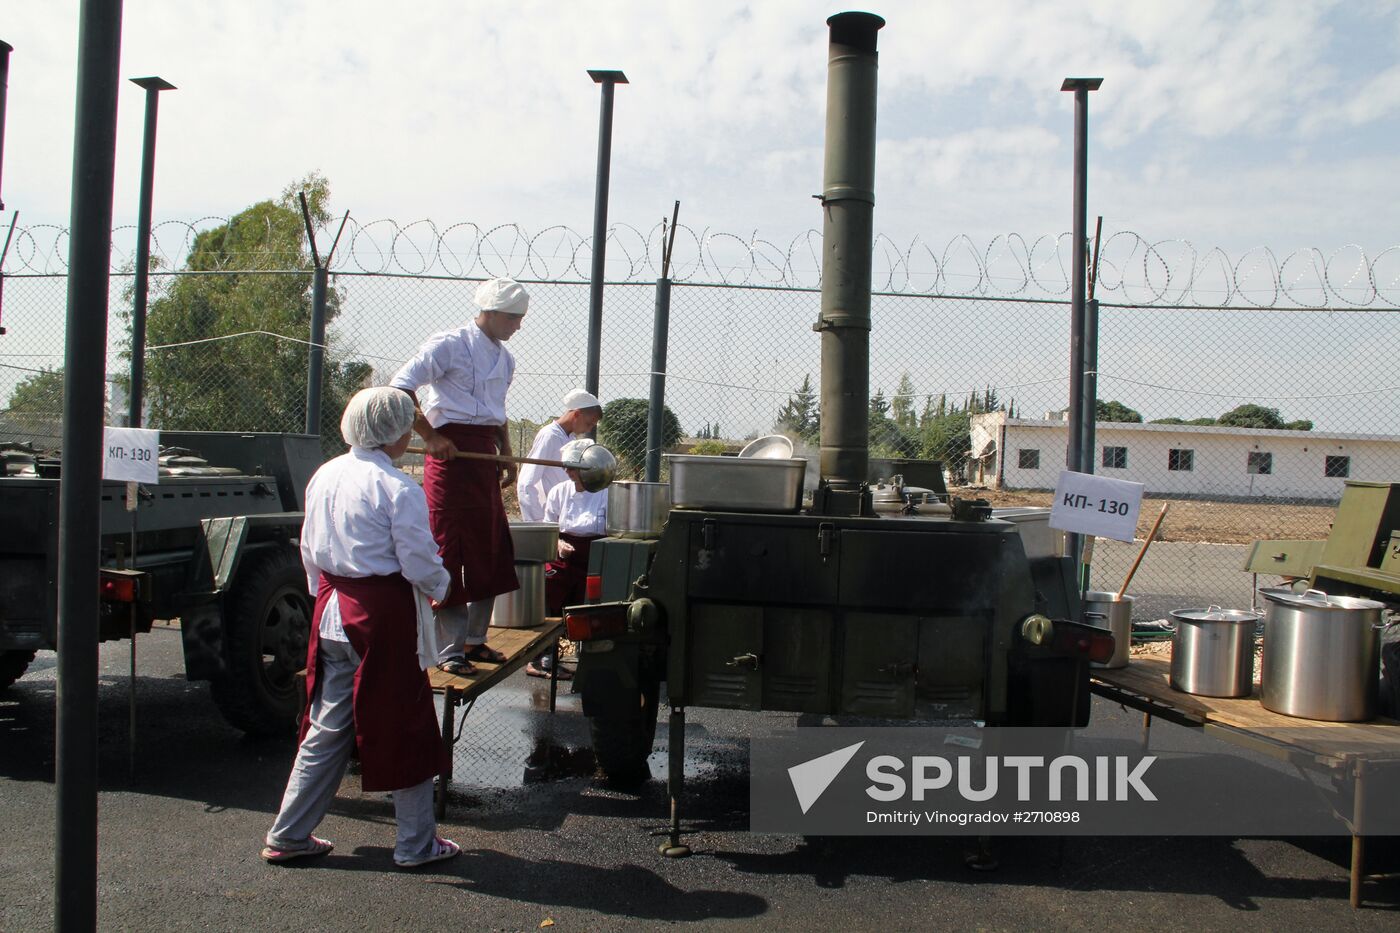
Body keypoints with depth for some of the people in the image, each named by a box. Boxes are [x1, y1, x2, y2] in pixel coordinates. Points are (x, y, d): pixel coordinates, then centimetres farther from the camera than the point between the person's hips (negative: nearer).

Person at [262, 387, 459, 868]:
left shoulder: (323, 476, 5)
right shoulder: (398, 490, -17)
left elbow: (309, 550, 13)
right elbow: (419, 565, -15)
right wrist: (441, 587, 5)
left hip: (332, 611, 7)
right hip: (385, 616, -7)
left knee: (327, 726, 17)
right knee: (404, 728, 6)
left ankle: (288, 834, 24)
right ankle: (416, 843, 18)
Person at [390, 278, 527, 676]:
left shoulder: (505, 359, 16)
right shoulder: (450, 345, -9)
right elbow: (400, 388, -15)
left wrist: (507, 456, 15)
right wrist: (430, 437, -16)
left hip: (484, 457, 8)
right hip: (451, 450, -8)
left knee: (491, 553, 11)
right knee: (449, 554, -4)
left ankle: (474, 639, 24)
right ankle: (449, 651, 5)